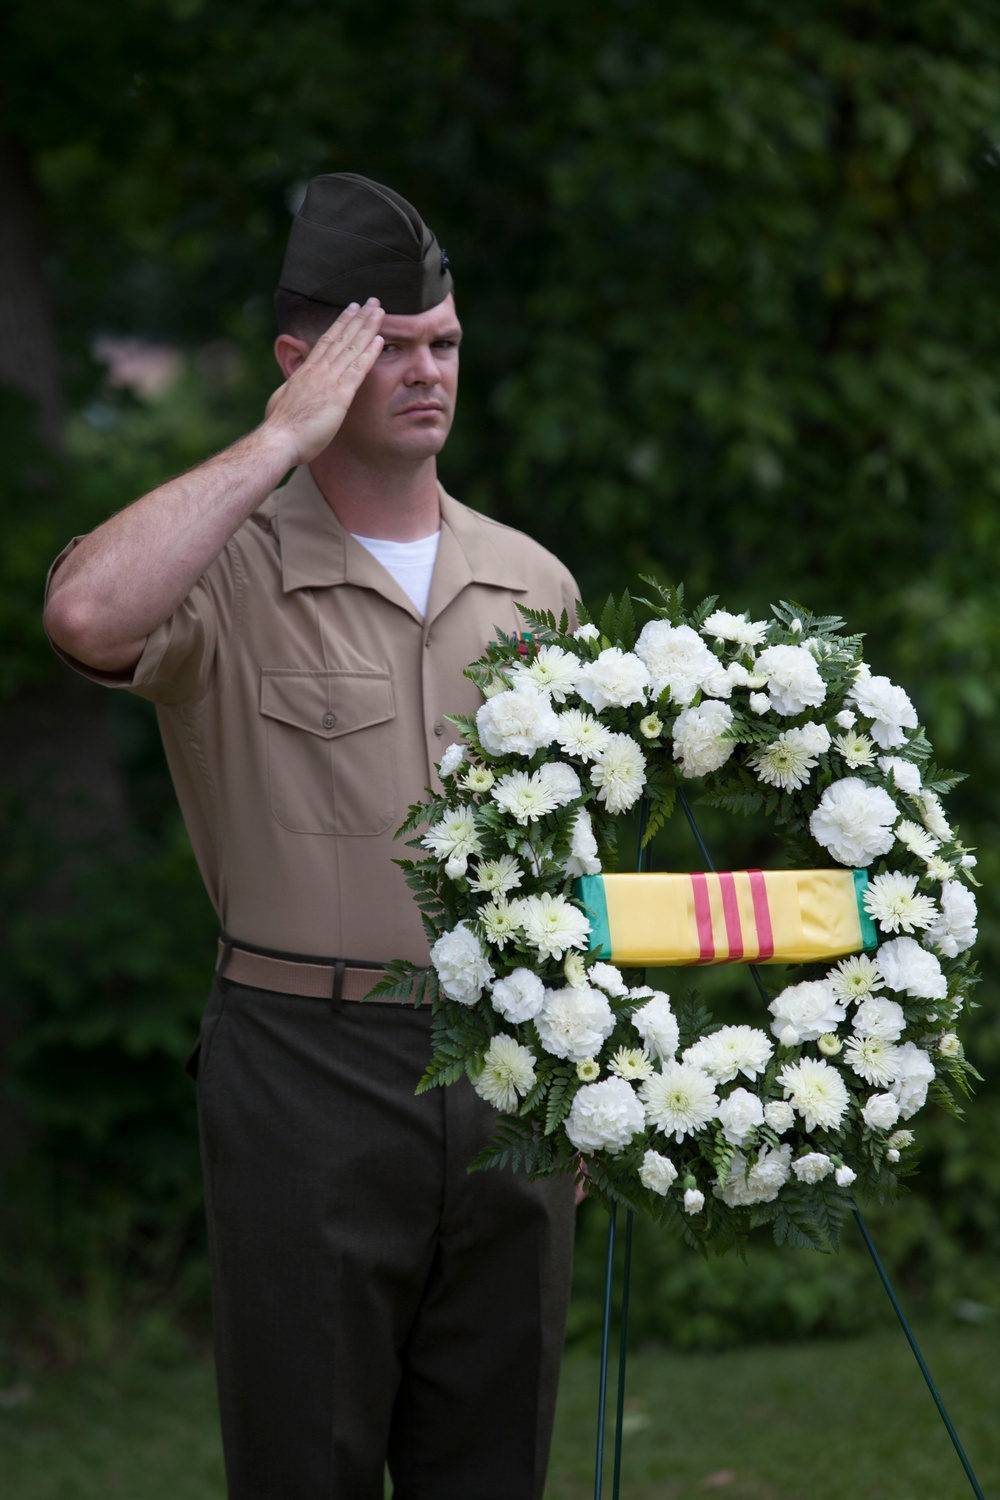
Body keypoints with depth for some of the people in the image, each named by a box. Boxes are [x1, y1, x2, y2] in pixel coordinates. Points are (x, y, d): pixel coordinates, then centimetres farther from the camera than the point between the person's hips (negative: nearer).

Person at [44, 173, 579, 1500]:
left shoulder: (534, 583, 11)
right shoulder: (230, 570, -6)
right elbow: (88, 613, -30)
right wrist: (284, 438, -20)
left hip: (509, 1073, 5)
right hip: (308, 1072, -4)